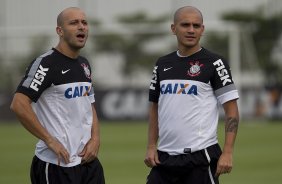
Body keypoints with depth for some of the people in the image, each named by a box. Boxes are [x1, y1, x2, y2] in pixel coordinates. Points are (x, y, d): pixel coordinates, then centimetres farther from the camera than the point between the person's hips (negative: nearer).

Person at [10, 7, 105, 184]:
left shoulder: (84, 64, 15)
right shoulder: (46, 63, -11)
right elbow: (19, 105, -19)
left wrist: (95, 139, 5)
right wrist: (50, 141, -17)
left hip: (88, 158, 8)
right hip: (57, 163, -8)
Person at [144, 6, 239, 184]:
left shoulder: (214, 63, -4)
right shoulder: (162, 64, 12)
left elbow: (232, 110, -6)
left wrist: (227, 152, -15)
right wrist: (151, 146, 8)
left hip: (200, 157, -5)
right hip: (164, 157, 5)